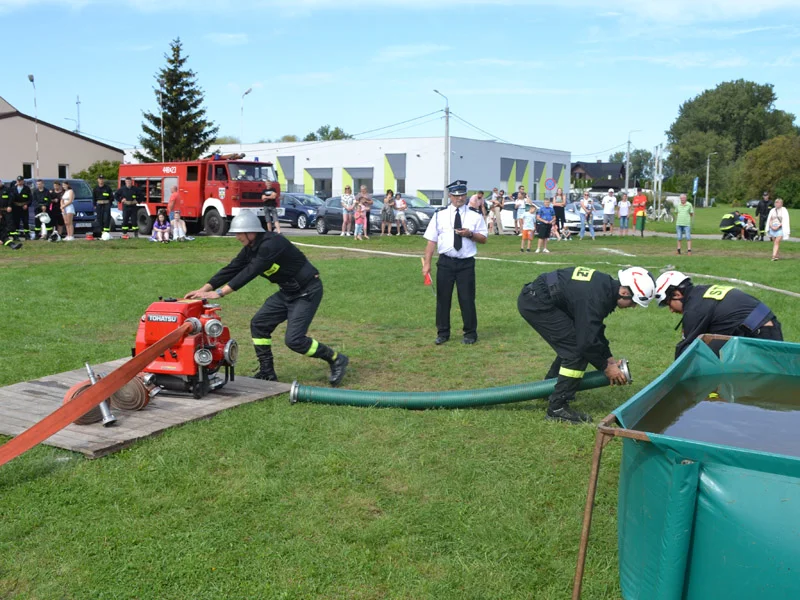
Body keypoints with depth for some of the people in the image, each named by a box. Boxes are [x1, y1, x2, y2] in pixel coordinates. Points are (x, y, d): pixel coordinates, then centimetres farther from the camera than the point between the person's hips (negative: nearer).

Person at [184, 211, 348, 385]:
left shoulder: (271, 244, -26)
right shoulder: (251, 248, 3)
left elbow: (250, 272, -32)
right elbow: (231, 269, 3)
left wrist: (219, 293, -34)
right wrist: (203, 289, -5)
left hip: (307, 292, -10)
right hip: (287, 291, 10)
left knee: (294, 339, -15)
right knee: (259, 324, 4)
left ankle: (336, 359, 2)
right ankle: (267, 372, 13)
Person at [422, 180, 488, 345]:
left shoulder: (475, 217, 4)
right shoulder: (440, 216, 3)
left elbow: (484, 239, 5)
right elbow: (432, 241, 0)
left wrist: (470, 234, -15)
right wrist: (427, 263, -6)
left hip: (466, 263, 0)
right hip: (445, 262, 1)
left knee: (467, 299, 4)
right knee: (443, 298, 7)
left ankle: (470, 333, 19)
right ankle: (443, 333, 21)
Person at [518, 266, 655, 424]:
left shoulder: (606, 286, 6)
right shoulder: (596, 297, -24)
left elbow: (594, 328, 20)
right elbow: (587, 341, -21)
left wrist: (609, 358, 18)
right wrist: (606, 367, -6)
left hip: (534, 297, 11)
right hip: (536, 302, -11)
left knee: (570, 344, 20)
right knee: (576, 349, -10)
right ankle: (557, 408, -6)